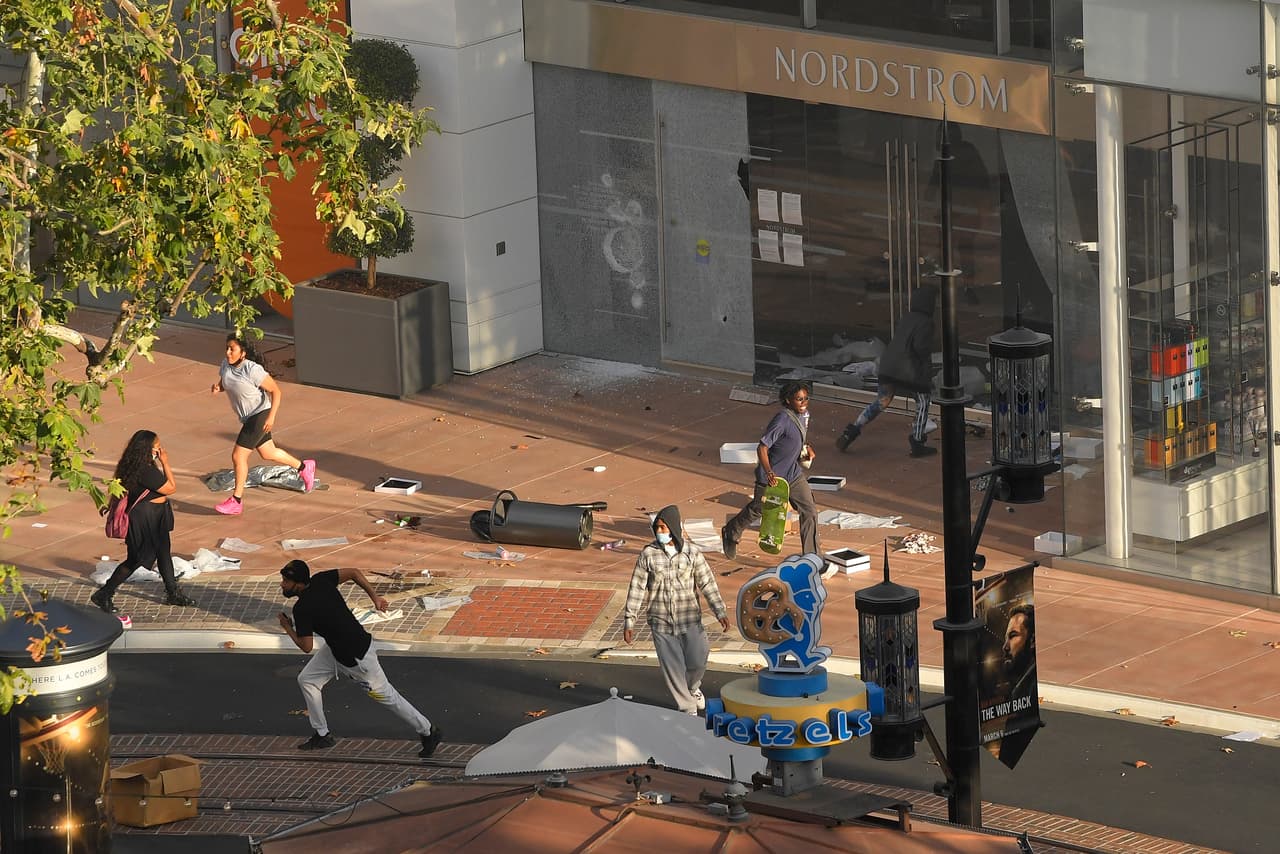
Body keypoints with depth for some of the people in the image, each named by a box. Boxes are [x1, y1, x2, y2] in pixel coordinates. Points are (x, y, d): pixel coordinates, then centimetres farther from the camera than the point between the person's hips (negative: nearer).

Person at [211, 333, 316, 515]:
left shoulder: (253, 370, -26)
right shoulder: (226, 364, -4)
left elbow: (276, 391, -20)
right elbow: (223, 382, 16)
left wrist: (271, 416, -27)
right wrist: (217, 387, -9)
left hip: (260, 415, -9)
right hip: (248, 418, 9)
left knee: (238, 456, -9)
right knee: (268, 454, 23)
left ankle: (236, 501, 2)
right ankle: (303, 467, 46)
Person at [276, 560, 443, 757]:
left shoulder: (302, 609, -28)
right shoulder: (320, 580, -7)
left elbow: (307, 646, -23)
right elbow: (353, 573, -1)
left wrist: (287, 628, -5)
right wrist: (375, 597, 4)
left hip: (356, 657, -9)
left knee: (386, 696, 5)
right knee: (306, 680, 13)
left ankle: (429, 733, 18)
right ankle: (322, 735, 23)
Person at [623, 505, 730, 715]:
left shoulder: (692, 553, -3)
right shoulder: (648, 554, -3)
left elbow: (707, 584, 0)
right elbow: (637, 589, -1)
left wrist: (720, 612, -8)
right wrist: (629, 622, -2)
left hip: (689, 620, 0)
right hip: (661, 622, 0)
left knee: (697, 662, -2)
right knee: (672, 667, 0)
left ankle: (692, 688, 33)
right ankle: (688, 709, 14)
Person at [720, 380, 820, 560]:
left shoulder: (803, 414, -1)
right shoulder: (783, 420, -27)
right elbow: (762, 447, -28)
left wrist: (807, 448, 1)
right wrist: (769, 473, -38)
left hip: (793, 473, 7)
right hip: (772, 476, -7)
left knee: (810, 511, -2)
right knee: (757, 510, 14)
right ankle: (731, 533, 44)